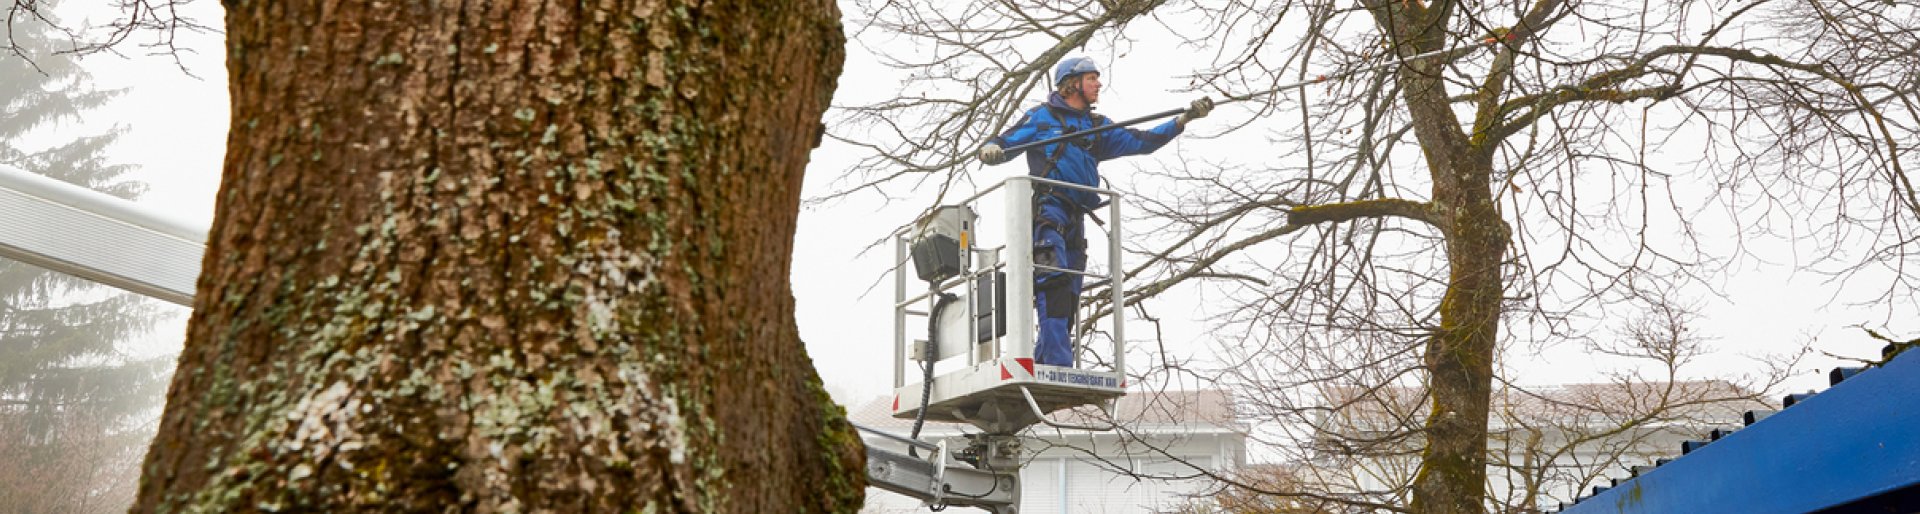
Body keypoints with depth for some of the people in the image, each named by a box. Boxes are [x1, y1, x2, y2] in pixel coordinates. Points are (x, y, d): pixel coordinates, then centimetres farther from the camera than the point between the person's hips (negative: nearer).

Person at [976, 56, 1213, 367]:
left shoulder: (1098, 126, 23)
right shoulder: (1042, 116, 7)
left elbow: (1141, 142, 16)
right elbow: (1004, 144, 3)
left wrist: (1184, 119, 9)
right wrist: (991, 150, -21)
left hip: (1075, 218, 7)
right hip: (1048, 207, -7)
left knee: (1069, 296, 4)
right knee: (1055, 282, -21)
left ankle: (1041, 365, 8)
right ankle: (1057, 361, -27)